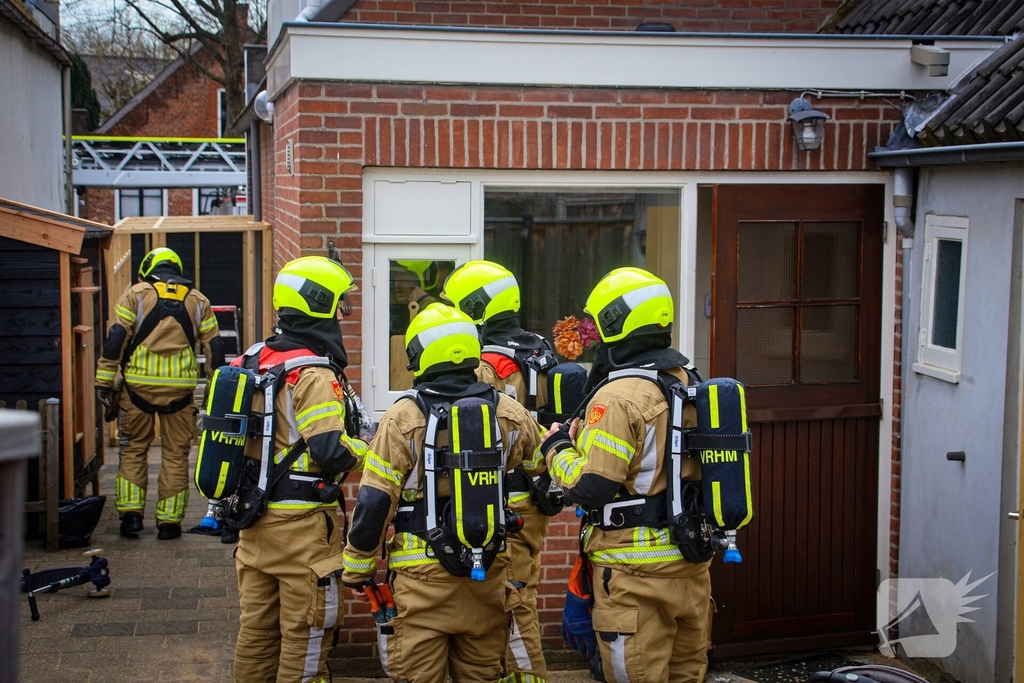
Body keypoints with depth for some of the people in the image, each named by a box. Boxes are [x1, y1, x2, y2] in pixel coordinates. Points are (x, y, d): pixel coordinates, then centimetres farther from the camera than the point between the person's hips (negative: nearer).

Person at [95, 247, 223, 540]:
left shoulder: (135, 294, 5)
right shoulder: (198, 301, 12)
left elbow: (115, 339, -3)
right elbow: (214, 348, 10)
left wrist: (104, 381, -1)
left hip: (139, 385, -1)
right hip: (180, 389, 1)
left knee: (134, 450, 13)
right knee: (175, 455, 9)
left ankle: (131, 514, 8)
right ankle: (169, 522, 9)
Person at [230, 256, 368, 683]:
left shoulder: (250, 363, 8)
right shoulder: (313, 374, -18)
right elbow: (331, 452, -23)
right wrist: (367, 450, -5)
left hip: (254, 517, 8)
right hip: (300, 522, -8)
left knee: (257, 627, 16)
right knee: (306, 632, 2)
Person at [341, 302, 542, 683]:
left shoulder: (404, 419, -10)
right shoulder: (508, 414, 1)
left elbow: (374, 504, -10)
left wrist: (357, 572, 2)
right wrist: (557, 439, 44)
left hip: (423, 578, -4)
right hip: (488, 576, 4)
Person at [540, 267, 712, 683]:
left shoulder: (619, 398, -19)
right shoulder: (689, 385, 7)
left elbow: (588, 489, -20)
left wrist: (558, 448, -2)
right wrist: (587, 437, 16)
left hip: (636, 575, -8)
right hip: (692, 568, 8)